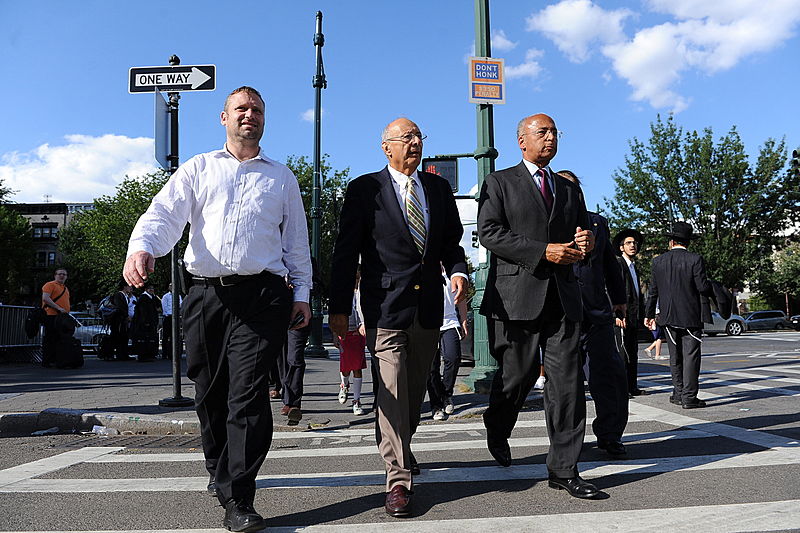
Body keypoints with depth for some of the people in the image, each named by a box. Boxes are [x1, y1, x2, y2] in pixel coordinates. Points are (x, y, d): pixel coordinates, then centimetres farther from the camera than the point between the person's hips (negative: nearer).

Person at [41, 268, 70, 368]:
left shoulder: (65, 288, 24)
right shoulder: (50, 285, -2)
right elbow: (45, 298, -14)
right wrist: (58, 308, -19)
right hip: (51, 315, -8)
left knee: (60, 339, 7)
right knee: (49, 339, -6)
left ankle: (55, 360, 13)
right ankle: (46, 362, -3)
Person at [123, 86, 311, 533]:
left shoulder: (282, 177, 19)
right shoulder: (198, 169, 17)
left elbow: (297, 239, 17)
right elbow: (165, 213, 1)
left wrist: (302, 294, 9)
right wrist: (142, 248, -20)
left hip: (262, 294, -1)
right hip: (206, 294, 2)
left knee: (248, 393, -10)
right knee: (209, 393, 9)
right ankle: (220, 471, 32)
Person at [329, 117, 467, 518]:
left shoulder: (438, 188, 13)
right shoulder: (365, 189, -1)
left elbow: (451, 240, 17)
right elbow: (345, 252, -4)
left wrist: (458, 270, -5)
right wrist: (340, 308, -8)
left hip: (429, 304, 5)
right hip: (385, 305, -5)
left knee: (415, 390, 16)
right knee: (391, 391, -7)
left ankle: (398, 449, 39)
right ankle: (398, 479, 0)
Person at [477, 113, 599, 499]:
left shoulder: (570, 190, 22)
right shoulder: (499, 183, 6)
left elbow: (582, 238, 27)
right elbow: (489, 233, -8)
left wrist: (585, 243, 1)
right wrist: (543, 252, -15)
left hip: (562, 296, 4)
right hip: (516, 295, -4)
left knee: (567, 380, -2)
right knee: (517, 375, 5)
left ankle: (563, 469, 6)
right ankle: (497, 430, 36)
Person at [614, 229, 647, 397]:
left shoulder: (634, 267, 22)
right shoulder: (617, 264, -5)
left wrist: (640, 316, 19)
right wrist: (617, 315, -21)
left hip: (633, 318, 9)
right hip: (621, 317, -9)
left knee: (633, 353, 9)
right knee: (622, 352, -11)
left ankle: (632, 387, 13)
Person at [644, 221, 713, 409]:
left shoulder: (658, 261, 3)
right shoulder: (695, 260, -8)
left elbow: (653, 290, 6)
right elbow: (703, 287, -11)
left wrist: (649, 314, 15)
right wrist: (715, 293, 12)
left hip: (668, 316, 4)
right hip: (690, 316, -3)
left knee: (675, 356, 14)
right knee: (690, 355, -1)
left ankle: (678, 392, 19)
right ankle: (689, 397, -2)